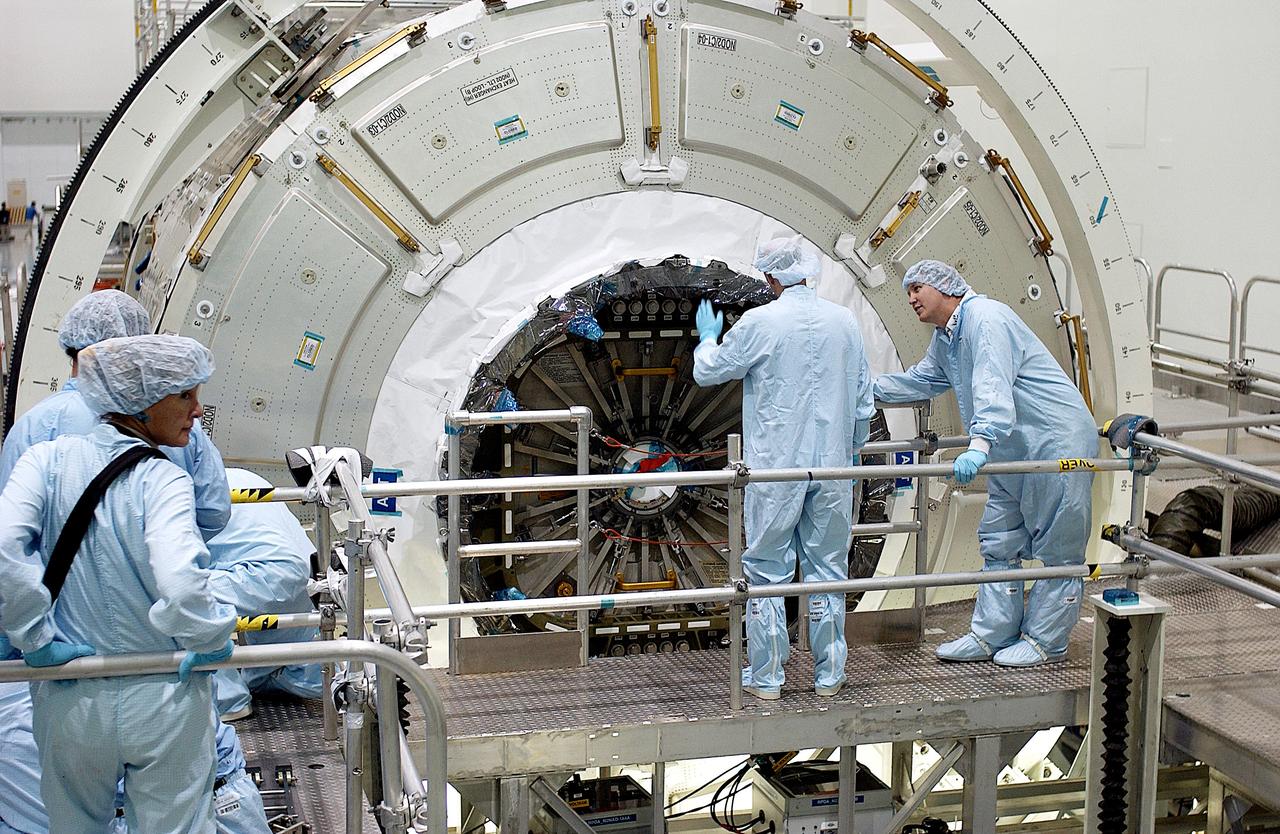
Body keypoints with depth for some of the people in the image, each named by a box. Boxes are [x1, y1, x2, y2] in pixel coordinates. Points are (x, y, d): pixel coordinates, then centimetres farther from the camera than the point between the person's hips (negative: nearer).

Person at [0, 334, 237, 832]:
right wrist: (211, 638, -14)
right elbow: (180, 585, -32)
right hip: (165, 705, -3)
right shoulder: (163, 480, -17)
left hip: (69, 702, 3)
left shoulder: (47, 460, -7)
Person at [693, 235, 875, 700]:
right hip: (832, 468, 4)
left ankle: (766, 676, 9)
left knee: (768, 573, 4)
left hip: (775, 469, -3)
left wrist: (707, 337, 23)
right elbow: (863, 402, 10)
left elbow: (707, 373, 3)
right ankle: (829, 674, 16)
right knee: (827, 570, 10)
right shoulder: (844, 322, 3)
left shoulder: (760, 323, -10)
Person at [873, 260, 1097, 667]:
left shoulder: (986, 318, -19)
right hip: (1013, 451, 11)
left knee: (1056, 548, -1)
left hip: (1056, 443, -11)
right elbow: (921, 379, 33)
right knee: (998, 544, 12)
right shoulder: (945, 339, 14)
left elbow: (993, 388, -33)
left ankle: (1045, 641, 5)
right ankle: (991, 635, 18)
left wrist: (980, 444, -44)